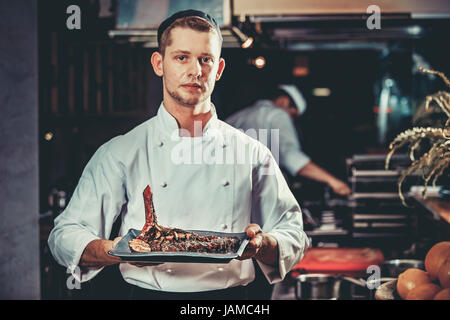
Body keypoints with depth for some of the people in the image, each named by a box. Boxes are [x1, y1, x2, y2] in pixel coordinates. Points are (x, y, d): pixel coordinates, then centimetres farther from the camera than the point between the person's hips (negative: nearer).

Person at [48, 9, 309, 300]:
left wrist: (262, 245, -7)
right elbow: (66, 235, 7)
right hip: (151, 293, -1)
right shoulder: (121, 153, 8)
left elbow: (294, 235, 15)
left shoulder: (252, 154, 11)